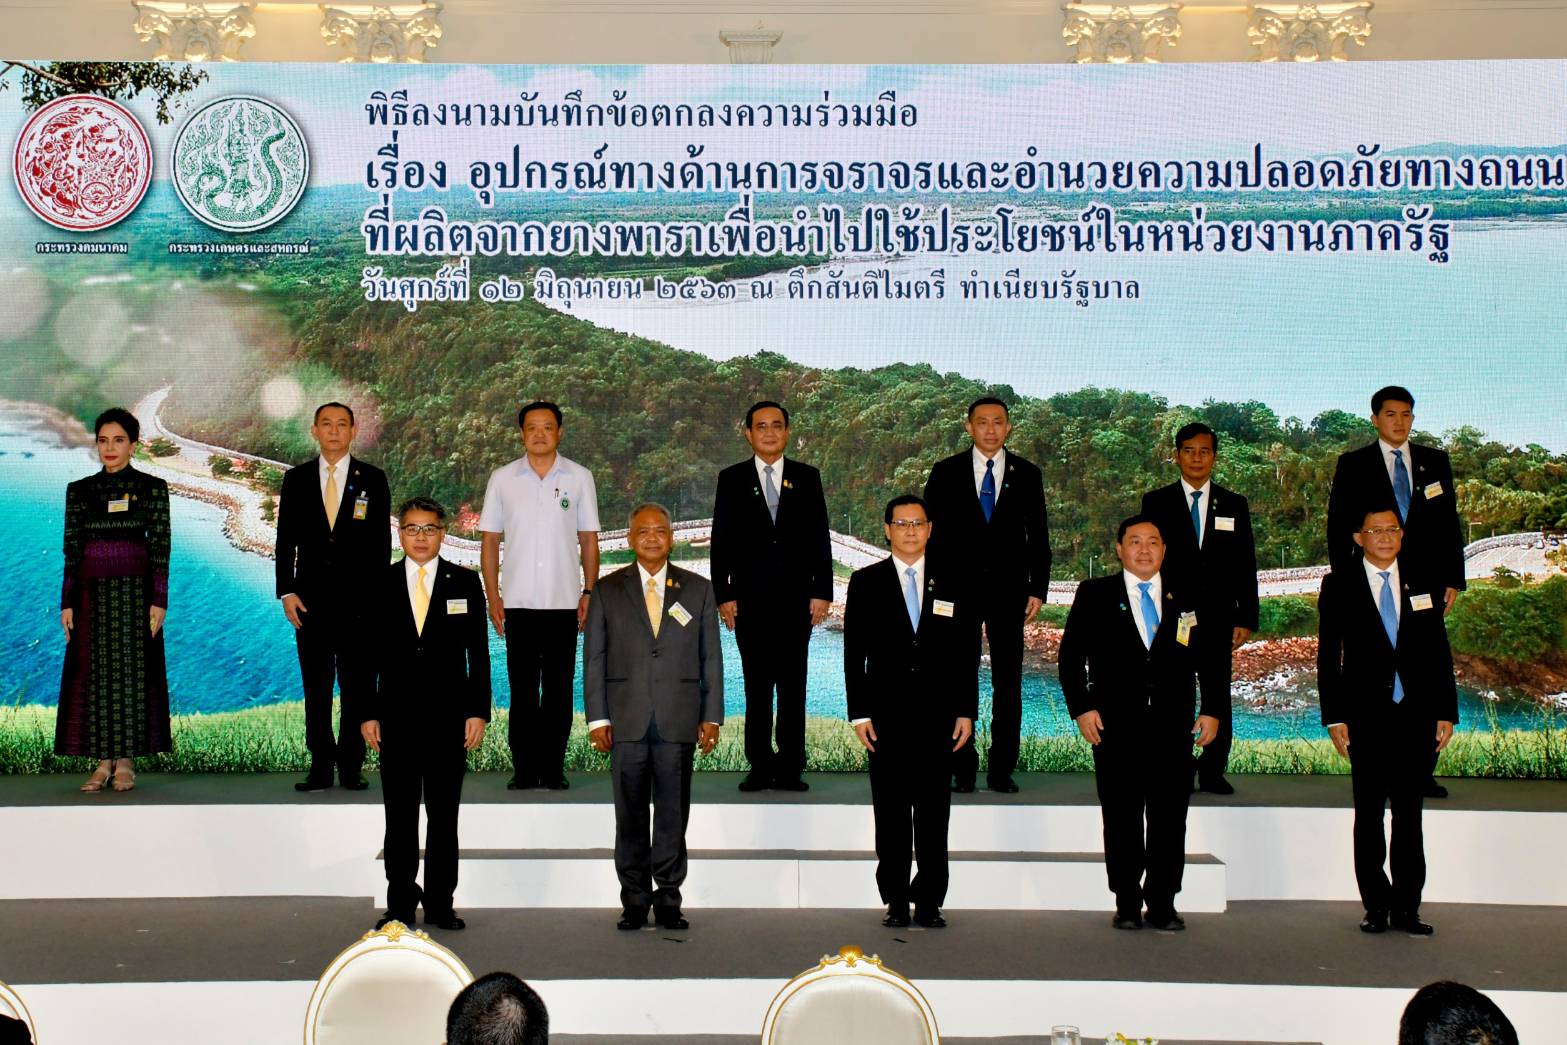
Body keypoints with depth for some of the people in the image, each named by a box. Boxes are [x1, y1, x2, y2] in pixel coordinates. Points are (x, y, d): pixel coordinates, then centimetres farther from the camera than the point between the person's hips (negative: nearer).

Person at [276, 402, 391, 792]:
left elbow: (382, 541, 3)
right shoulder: (296, 479, 9)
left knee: (357, 686, 1)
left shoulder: (373, 479, 5)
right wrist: (286, 591, -1)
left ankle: (351, 767, 7)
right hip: (311, 599, 1)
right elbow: (286, 539, 8)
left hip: (359, 599, -1)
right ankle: (321, 767, 8)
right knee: (316, 687, 3)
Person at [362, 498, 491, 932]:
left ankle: (440, 905, 12)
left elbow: (479, 652, 3)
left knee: (444, 815, 5)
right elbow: (368, 652, 6)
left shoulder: (465, 583, 4)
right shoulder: (379, 584, 5)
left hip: (448, 714, 0)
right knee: (400, 816, 5)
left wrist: (477, 711, -3)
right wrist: (367, 713, 0)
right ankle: (400, 904, 13)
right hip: (396, 714, 0)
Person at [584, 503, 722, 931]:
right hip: (627, 722, 0)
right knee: (630, 816, 4)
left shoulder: (698, 589, 7)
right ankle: (635, 901, 13)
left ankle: (668, 900, 12)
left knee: (673, 815, 4)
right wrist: (597, 718, -2)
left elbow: (711, 658, 7)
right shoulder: (608, 590, 6)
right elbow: (594, 658, 4)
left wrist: (711, 716, 2)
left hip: (678, 721, 0)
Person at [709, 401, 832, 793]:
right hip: (750, 599, 0)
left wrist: (821, 592, -1)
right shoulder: (732, 479, 6)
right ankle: (760, 765, 8)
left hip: (796, 598, 0)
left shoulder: (807, 477, 8)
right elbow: (721, 540, 4)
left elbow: (820, 537, 6)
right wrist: (723, 595, -3)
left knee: (793, 685, 2)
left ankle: (790, 767, 6)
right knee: (757, 686, 3)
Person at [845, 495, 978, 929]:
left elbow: (967, 653, 9)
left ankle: (930, 901, 9)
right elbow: (854, 653, 3)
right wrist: (859, 713, -4)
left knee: (933, 812, 3)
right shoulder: (865, 583, 5)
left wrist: (966, 711, 2)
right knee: (891, 812, 3)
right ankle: (896, 901, 10)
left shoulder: (951, 585, 9)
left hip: (937, 715, 1)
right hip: (886, 714, -1)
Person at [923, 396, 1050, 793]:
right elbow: (932, 532, 5)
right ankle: (962, 767, 5)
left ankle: (1002, 768, 9)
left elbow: (1038, 536, 9)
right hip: (958, 587, -1)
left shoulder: (1027, 474, 8)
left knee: (1007, 681, 2)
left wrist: (1038, 589, 2)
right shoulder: (945, 472, 5)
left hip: (1008, 589, 1)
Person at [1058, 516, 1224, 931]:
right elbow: (1071, 656, 4)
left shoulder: (1188, 599, 12)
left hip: (1173, 728, 2)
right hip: (1116, 727, -1)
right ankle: (1127, 904, 12)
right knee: (1122, 819, 3)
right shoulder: (1094, 595, 7)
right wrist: (1081, 707, -6)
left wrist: (1213, 710, 3)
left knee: (1169, 819, 3)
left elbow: (1209, 660, 13)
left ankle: (1162, 904, 12)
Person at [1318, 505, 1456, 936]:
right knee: (1369, 813, 4)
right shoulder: (1339, 585, 2)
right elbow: (1328, 656, 1)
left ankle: (1406, 907, 11)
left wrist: (1446, 711, 4)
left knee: (1409, 813, 5)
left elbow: (1439, 650, 9)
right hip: (1366, 717, -2)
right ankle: (1377, 905, 12)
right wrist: (1335, 717, -5)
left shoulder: (1425, 581, 8)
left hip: (1417, 715, 2)